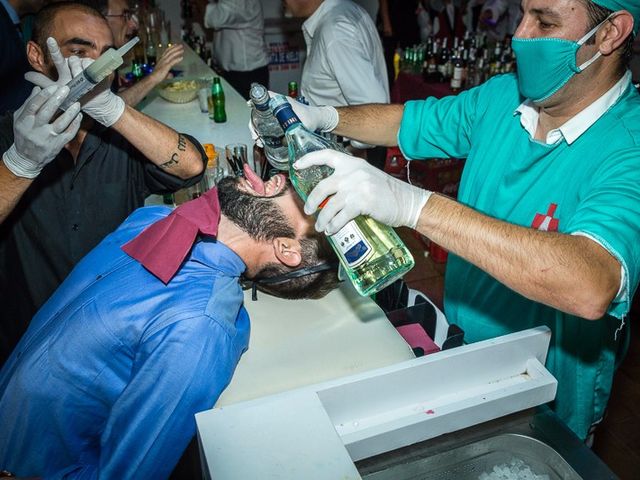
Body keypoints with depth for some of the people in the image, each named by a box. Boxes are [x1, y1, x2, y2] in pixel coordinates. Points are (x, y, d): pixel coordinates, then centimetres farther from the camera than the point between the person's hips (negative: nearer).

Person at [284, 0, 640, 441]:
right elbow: (406, 121, 7)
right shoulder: (502, 96, -6)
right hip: (456, 350, 6)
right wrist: (323, 118, -10)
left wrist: (414, 204, -49)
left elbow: (591, 288, -44)